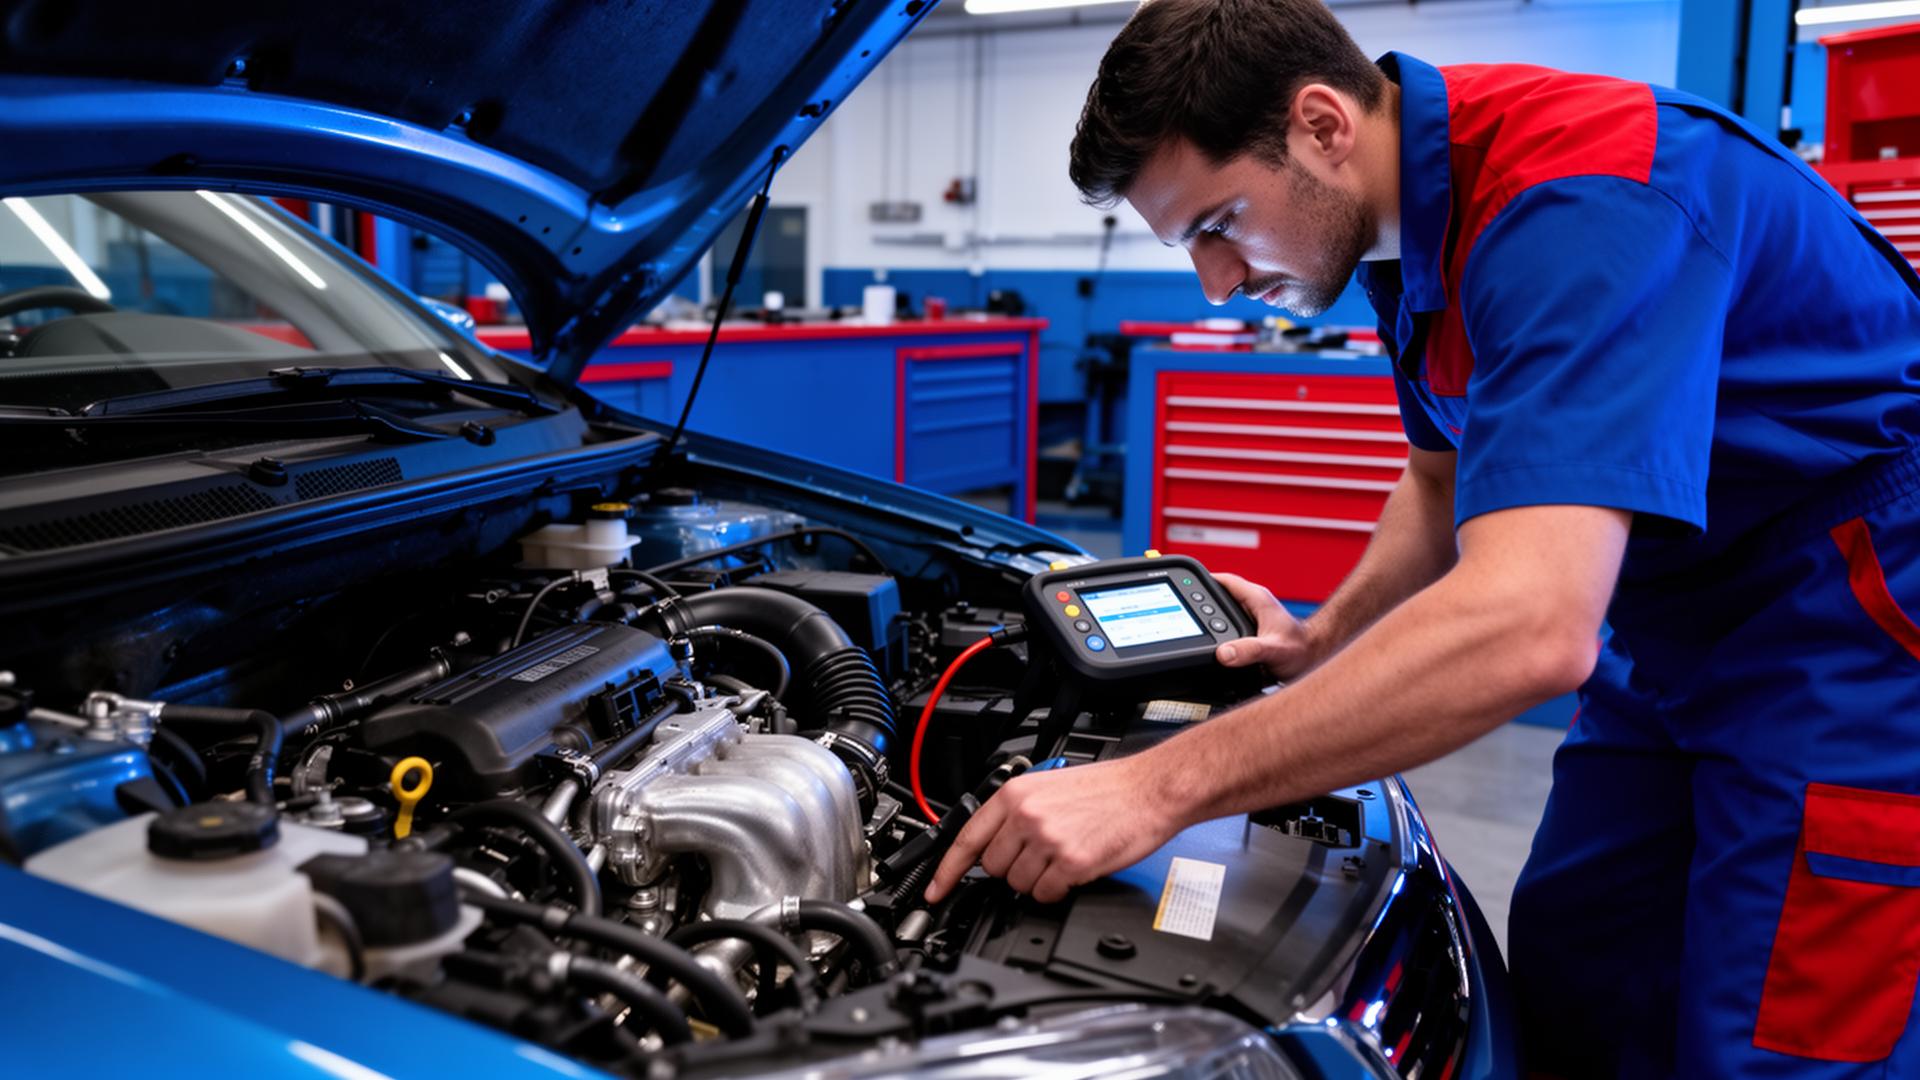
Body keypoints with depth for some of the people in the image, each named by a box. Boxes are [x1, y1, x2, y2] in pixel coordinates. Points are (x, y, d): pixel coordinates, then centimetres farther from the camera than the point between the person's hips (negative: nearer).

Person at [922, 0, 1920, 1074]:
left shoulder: (1574, 203, -31)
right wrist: (1321, 642, 1)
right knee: (1569, 994, 12)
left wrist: (1160, 787, -38)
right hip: (1681, 646, 9)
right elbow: (1453, 476, 16)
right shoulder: (1408, 223, 0)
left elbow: (1526, 630, -41)